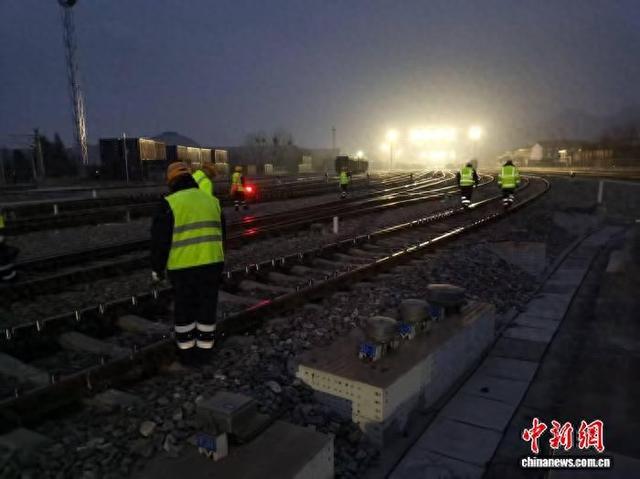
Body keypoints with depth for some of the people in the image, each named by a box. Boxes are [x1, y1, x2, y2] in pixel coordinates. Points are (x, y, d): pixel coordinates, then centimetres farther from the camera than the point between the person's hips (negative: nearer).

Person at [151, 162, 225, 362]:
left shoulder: (170, 204, -7)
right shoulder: (212, 201, 10)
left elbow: (159, 240, -6)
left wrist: (157, 268, 5)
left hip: (183, 267, -3)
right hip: (211, 263, 4)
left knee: (185, 308, 12)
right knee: (207, 306, 13)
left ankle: (187, 351, 23)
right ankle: (203, 349, 24)